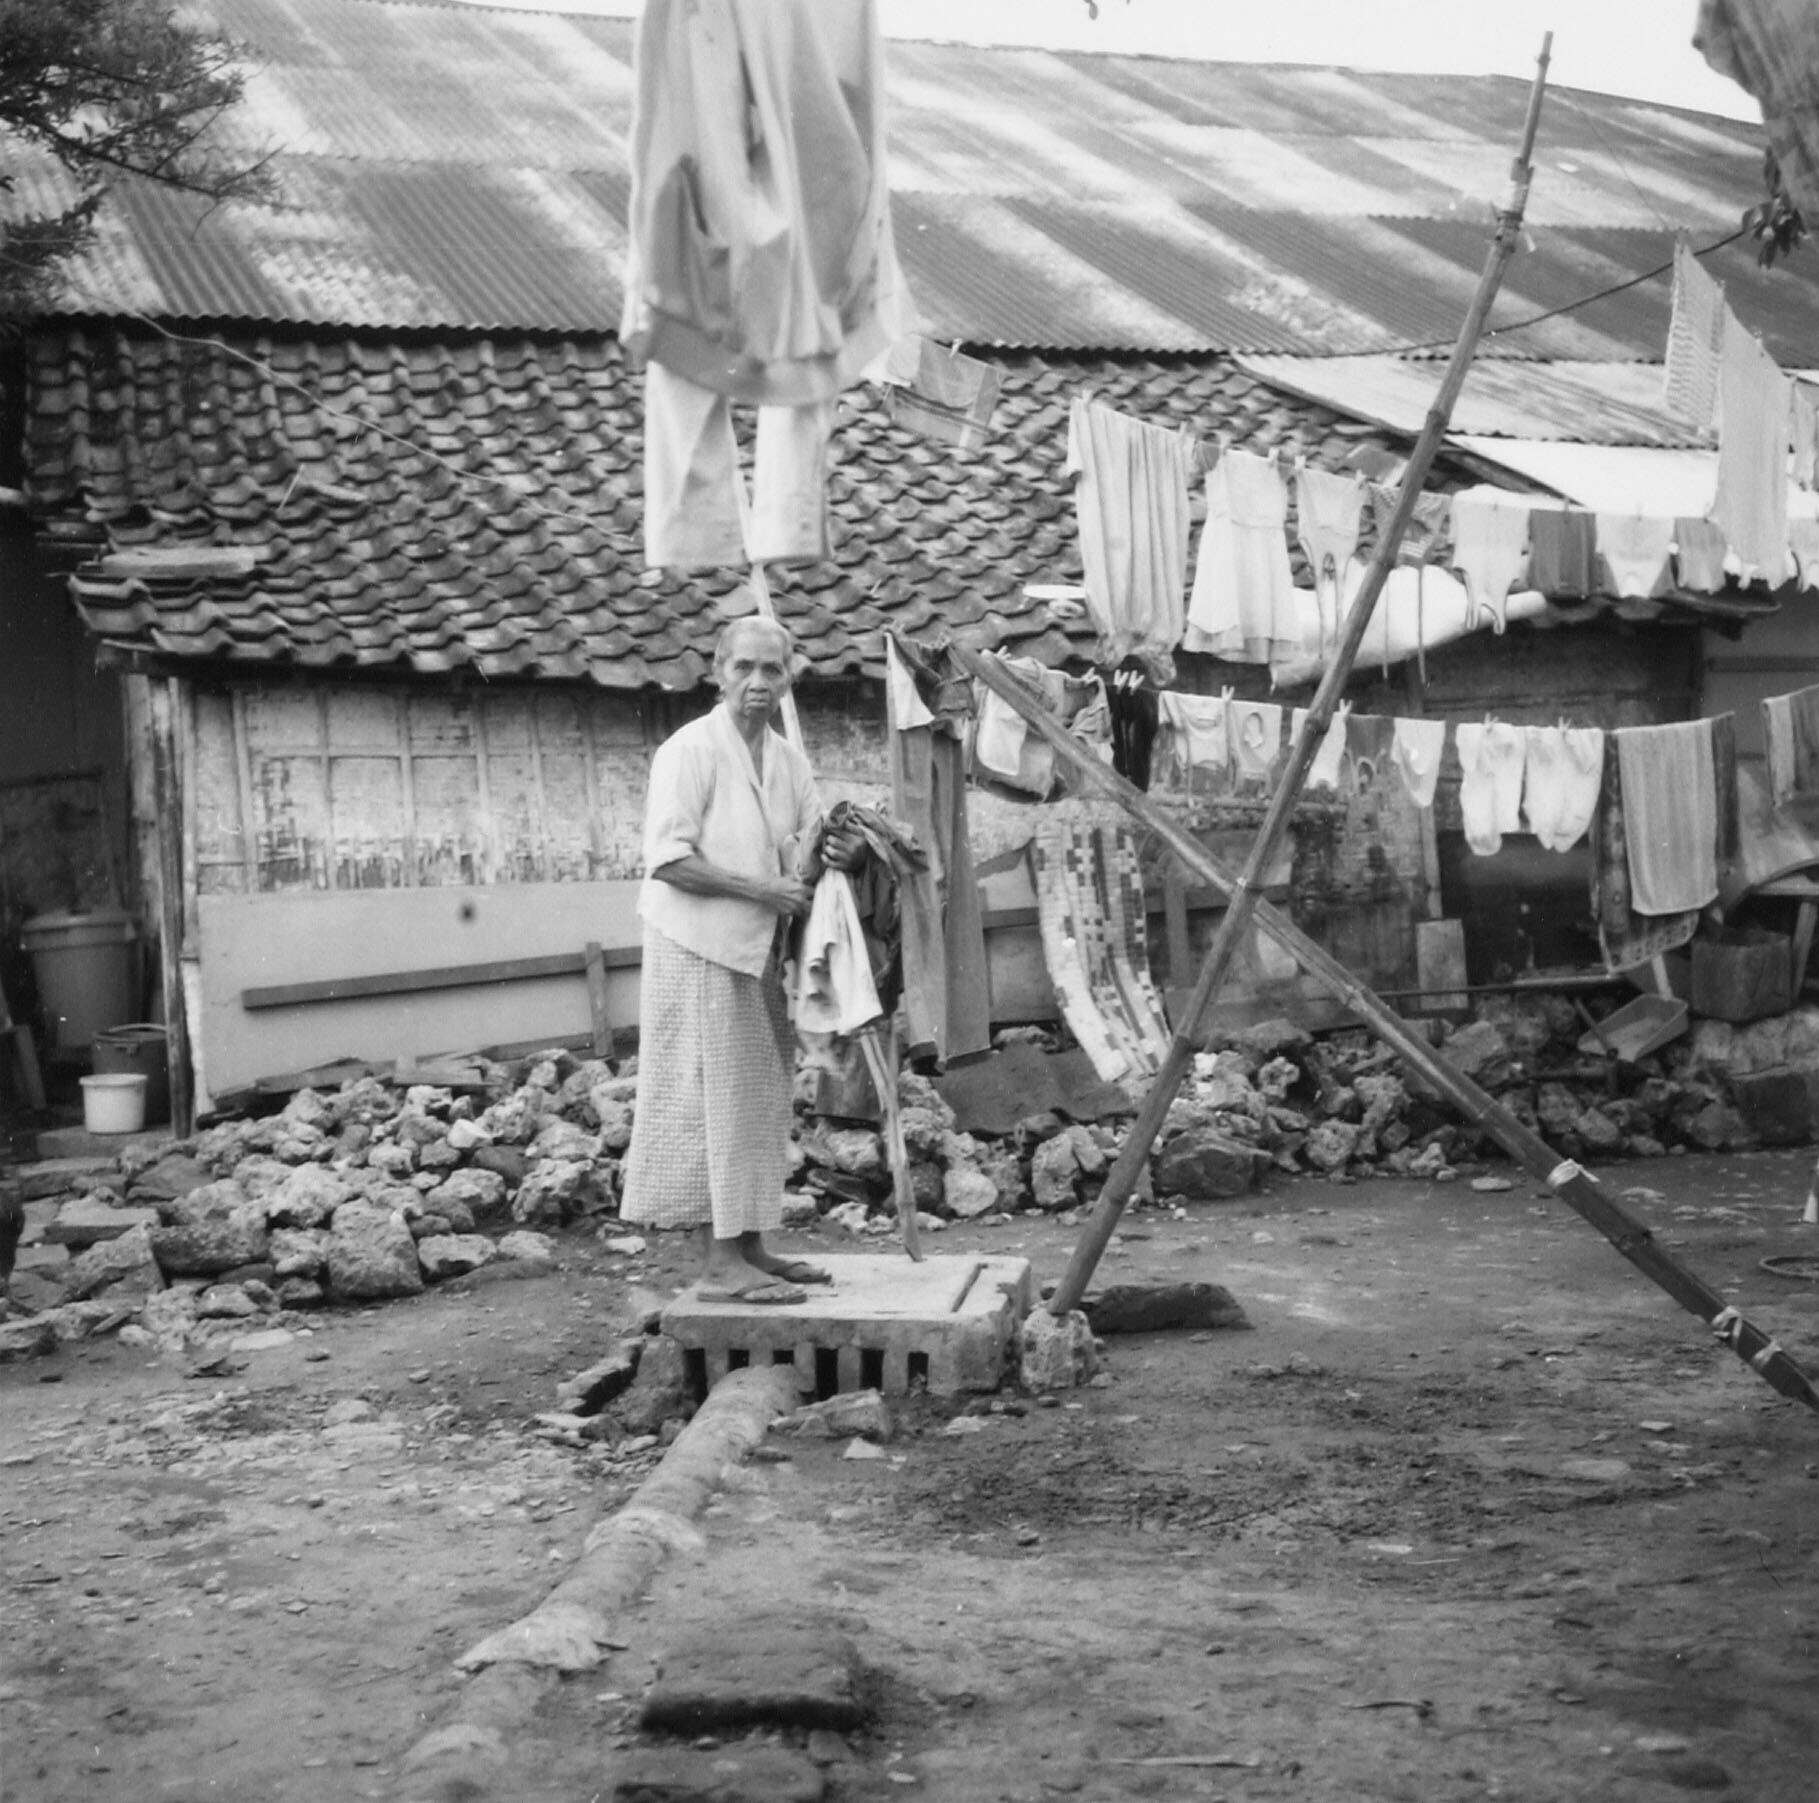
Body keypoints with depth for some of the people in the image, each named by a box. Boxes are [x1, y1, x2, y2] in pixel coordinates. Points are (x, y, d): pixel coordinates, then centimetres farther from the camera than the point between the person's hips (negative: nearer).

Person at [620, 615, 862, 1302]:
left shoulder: (787, 759, 12)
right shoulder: (691, 750, -11)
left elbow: (804, 852, 19)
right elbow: (668, 859, -18)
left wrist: (837, 853, -5)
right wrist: (763, 889, -20)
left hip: (759, 951, 8)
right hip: (700, 948, -8)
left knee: (761, 1101, 11)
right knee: (714, 1100, -7)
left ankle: (749, 1248, 19)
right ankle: (720, 1263, -4)